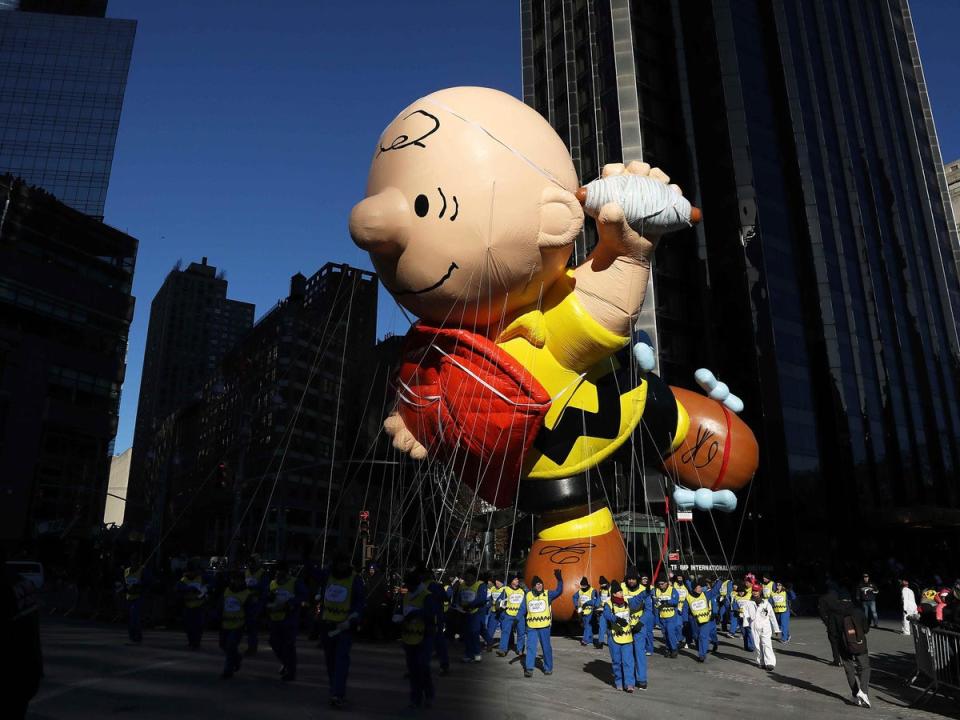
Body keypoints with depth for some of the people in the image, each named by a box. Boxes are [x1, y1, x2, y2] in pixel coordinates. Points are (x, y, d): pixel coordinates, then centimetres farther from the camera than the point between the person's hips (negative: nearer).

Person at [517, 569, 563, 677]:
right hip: (531, 626, 1)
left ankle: (548, 668, 22)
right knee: (531, 647, -3)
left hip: (544, 626, -1)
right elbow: (522, 609, 7)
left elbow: (559, 591, -15)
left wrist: (559, 579, -28)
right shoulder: (527, 595, 3)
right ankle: (529, 669, 1)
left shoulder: (547, 594, -2)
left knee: (546, 647, 9)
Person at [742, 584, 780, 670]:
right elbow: (746, 614, 5)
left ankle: (770, 663, -17)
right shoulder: (748, 603, 11)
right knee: (758, 645, 2)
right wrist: (746, 624, -11)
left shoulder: (766, 603, 9)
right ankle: (762, 663, 10)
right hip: (754, 627, 2)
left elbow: (772, 616, 12)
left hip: (765, 626, -2)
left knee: (767, 644, -13)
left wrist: (776, 629, 12)